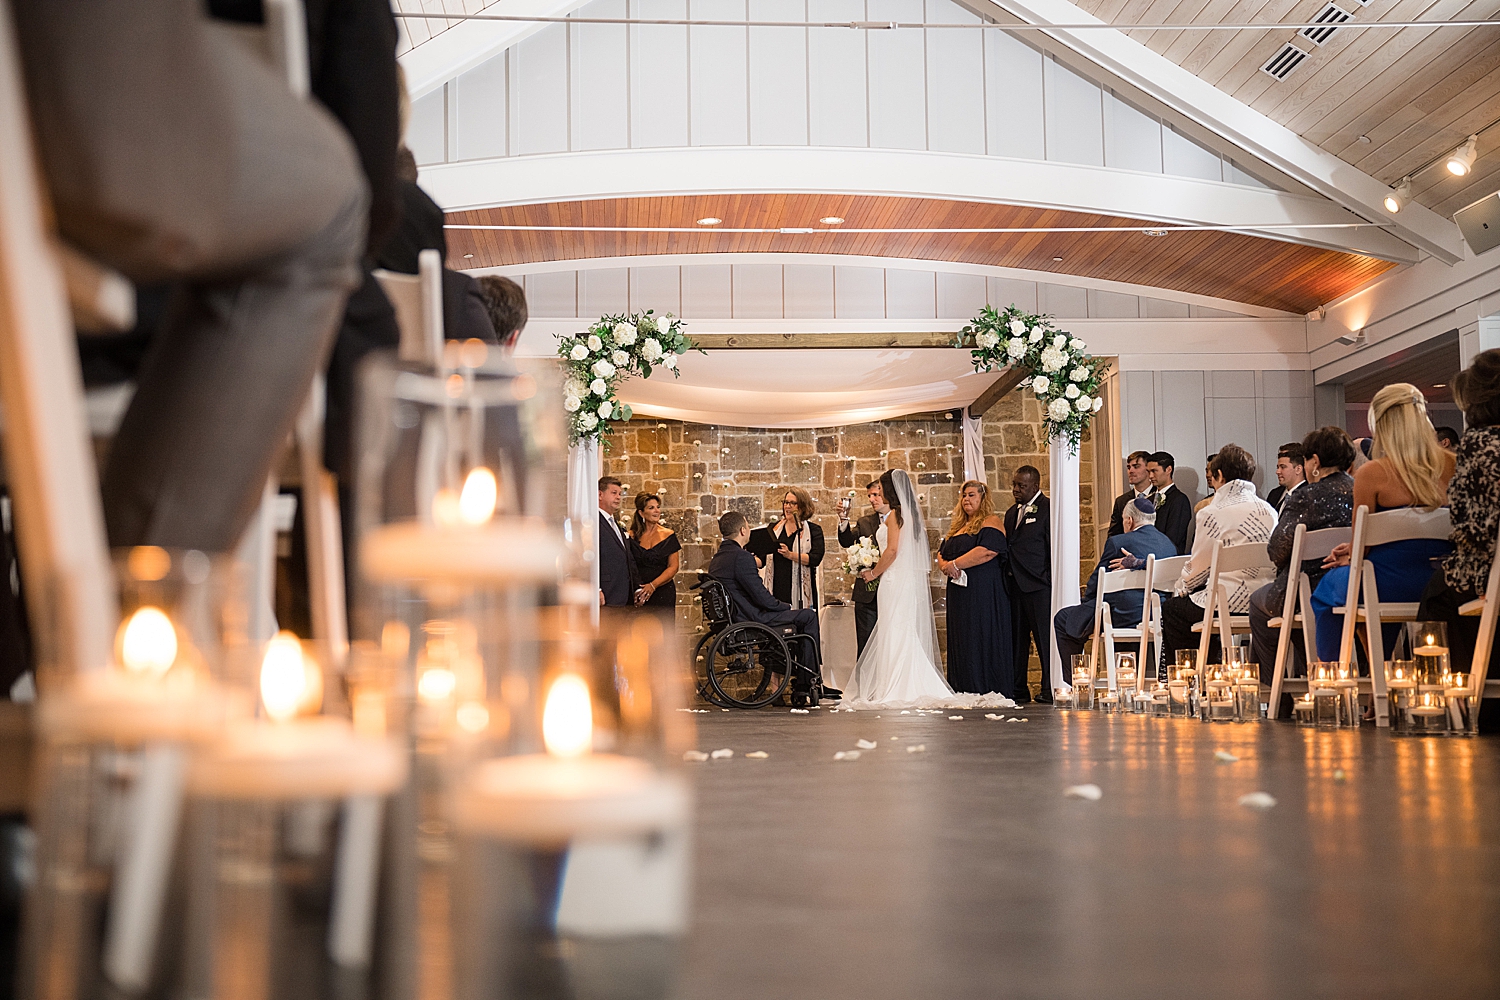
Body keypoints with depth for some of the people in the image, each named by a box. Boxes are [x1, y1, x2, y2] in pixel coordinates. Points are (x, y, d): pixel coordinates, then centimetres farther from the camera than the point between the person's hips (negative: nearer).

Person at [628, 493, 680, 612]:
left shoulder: (668, 535, 5)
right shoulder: (632, 537, 5)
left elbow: (673, 567, 1)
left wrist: (653, 585, -13)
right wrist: (634, 591, -13)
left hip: (663, 593, 0)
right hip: (638, 594, 0)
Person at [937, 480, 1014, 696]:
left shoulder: (991, 522, -5)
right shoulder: (958, 527, 21)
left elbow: (987, 551, -20)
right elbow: (941, 553, 23)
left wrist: (954, 564, -16)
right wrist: (944, 566, -2)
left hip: (984, 592, -8)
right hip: (959, 593, 9)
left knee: (983, 637, -9)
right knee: (961, 640, 6)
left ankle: (989, 690, -6)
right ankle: (964, 690, 8)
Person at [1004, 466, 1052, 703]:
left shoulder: (1047, 509, -4)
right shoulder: (1011, 513, 20)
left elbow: (1054, 547, -8)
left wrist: (1049, 579, -13)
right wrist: (1006, 580, 12)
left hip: (1038, 585, -8)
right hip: (1014, 585, 8)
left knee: (1044, 636, -4)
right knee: (1016, 638, 9)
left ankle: (1049, 688, 2)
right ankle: (1017, 690, 14)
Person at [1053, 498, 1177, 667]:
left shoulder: (1117, 543, -9)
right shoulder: (1170, 544, 9)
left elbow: (1096, 585, -6)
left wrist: (1086, 601, 14)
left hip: (1124, 616, -8)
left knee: (1063, 620, 10)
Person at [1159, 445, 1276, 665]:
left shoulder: (1212, 514, -8)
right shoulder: (1269, 511, 10)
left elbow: (1197, 568, -1)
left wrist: (1180, 588, 22)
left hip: (1228, 604, -7)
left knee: (1170, 609, 16)